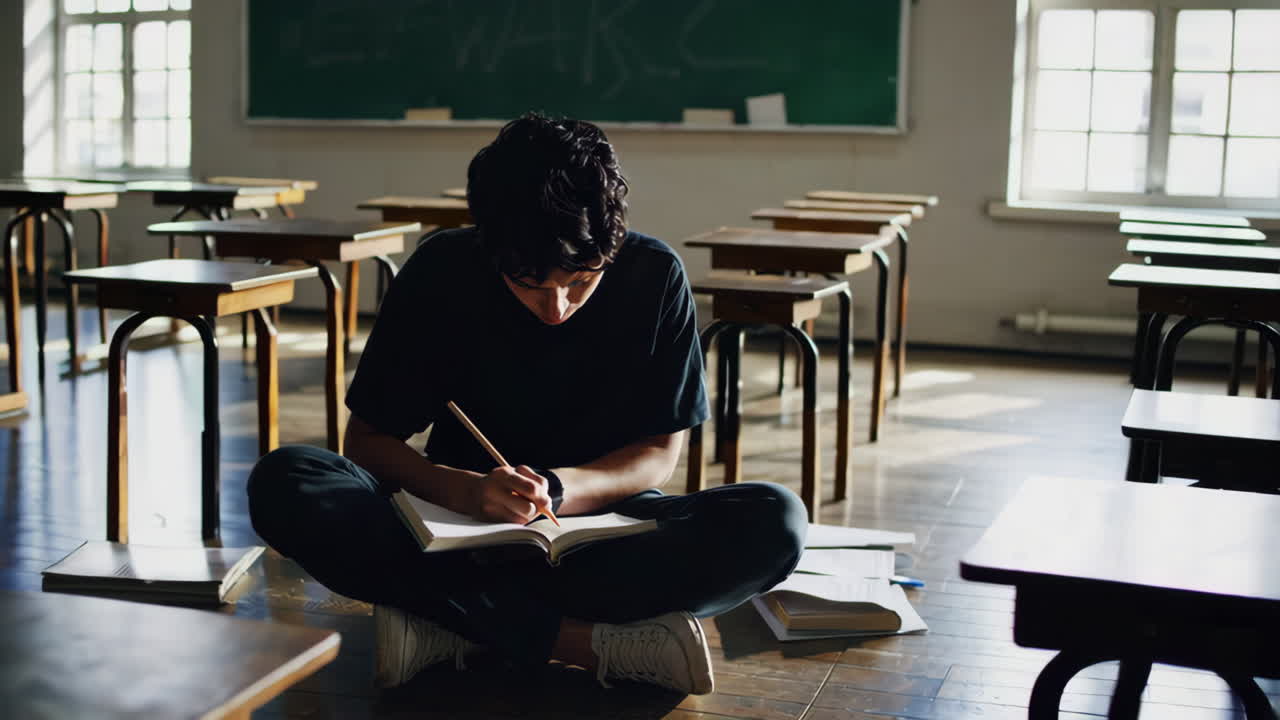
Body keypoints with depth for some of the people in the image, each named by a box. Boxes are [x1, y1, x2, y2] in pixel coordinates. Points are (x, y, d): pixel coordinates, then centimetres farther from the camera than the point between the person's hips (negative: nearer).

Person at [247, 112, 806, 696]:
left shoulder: (654, 276, -11)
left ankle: (447, 622, -29)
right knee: (282, 483, -28)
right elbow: (367, 440, -7)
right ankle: (591, 640, -31)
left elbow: (661, 451, -4)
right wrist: (466, 491, -28)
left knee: (776, 522, -29)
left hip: (603, 526, 0)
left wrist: (556, 490, -24)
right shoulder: (442, 271, -11)